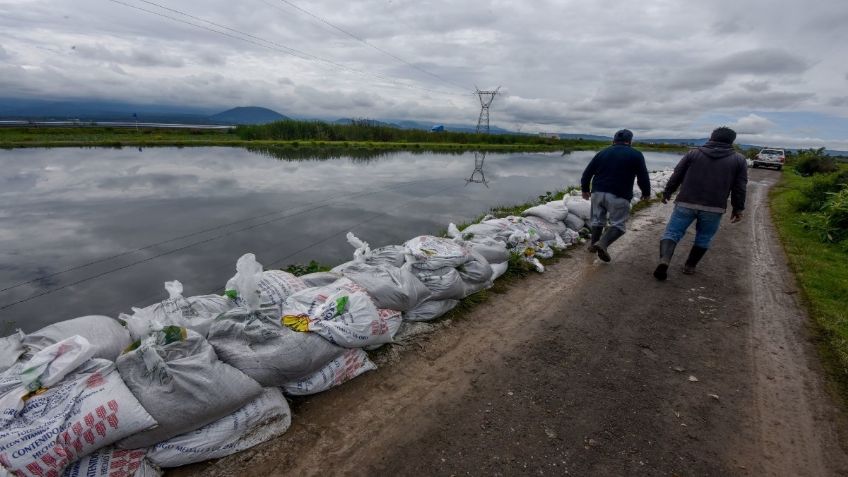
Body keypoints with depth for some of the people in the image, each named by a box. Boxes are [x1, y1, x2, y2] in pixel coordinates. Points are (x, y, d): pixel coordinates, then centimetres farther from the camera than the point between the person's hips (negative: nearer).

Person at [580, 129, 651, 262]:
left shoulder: (602, 153, 12)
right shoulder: (636, 155, 3)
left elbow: (587, 173, 11)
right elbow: (643, 177, 1)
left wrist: (585, 189, 23)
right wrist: (646, 193, 18)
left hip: (598, 192, 4)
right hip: (619, 196, -4)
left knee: (597, 219, 20)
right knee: (617, 224, 3)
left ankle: (593, 243, 28)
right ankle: (603, 243, -19)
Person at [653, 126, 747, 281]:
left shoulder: (693, 153, 7)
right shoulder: (738, 159, 10)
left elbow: (676, 176, 5)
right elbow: (740, 188, 8)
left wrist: (667, 193, 16)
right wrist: (738, 208, 15)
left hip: (686, 203, -1)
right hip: (714, 208, 1)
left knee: (672, 232, 1)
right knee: (704, 238, 19)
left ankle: (664, 260, -21)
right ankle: (690, 266, 24)